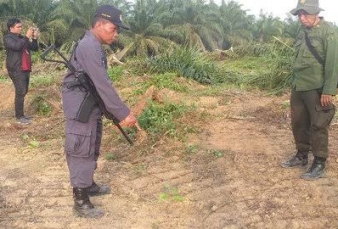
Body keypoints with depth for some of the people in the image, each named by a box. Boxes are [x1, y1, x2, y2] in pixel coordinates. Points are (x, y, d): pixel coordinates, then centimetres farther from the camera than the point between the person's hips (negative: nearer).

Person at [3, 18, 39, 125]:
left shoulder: (22, 38, 17)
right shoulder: (7, 38, -4)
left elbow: (35, 48, 16)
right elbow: (17, 46, -23)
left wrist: (34, 38, 1)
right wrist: (27, 36, -20)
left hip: (25, 69, 8)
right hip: (16, 70, -8)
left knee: (23, 92, 10)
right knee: (20, 92, -12)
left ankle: (20, 114, 19)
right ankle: (19, 117, -7)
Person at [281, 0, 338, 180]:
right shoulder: (302, 31, 11)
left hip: (316, 89, -7)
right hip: (298, 88, 7)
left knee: (318, 126, 1)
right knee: (298, 123, 14)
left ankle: (319, 164, 12)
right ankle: (301, 156, 30)